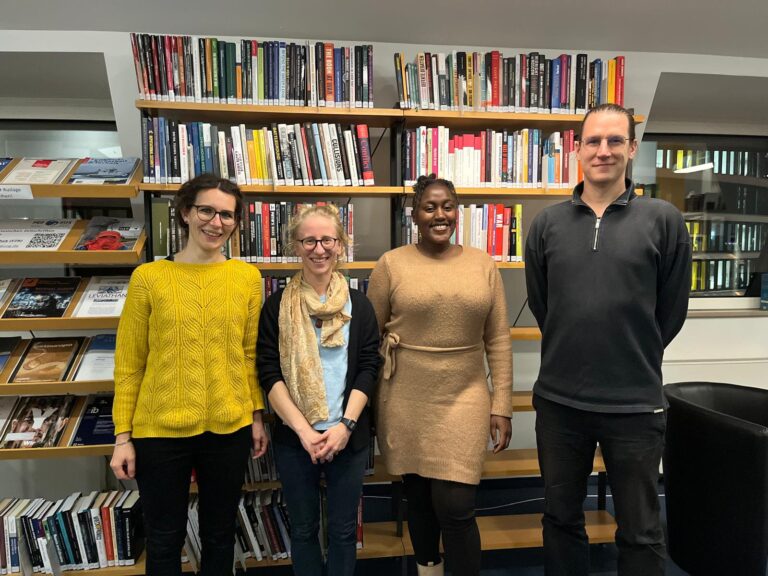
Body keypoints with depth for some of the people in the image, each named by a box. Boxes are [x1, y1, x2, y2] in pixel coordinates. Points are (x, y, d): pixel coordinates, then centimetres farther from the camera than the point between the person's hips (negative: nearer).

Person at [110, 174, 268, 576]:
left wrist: (257, 416, 5)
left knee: (220, 535, 19)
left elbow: (251, 354, 5)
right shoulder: (149, 277, -5)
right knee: (164, 539, 16)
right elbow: (128, 364, -2)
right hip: (160, 430, -1)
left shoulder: (247, 277, 0)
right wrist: (123, 436, -3)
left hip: (229, 428, 2)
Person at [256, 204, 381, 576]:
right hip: (293, 436, 0)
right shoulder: (277, 306, -1)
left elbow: (368, 369, -2)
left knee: (343, 528, 13)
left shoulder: (359, 306, 2)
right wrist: (303, 429, -13)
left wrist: (345, 425, -13)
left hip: (349, 435, 1)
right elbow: (270, 374, -5)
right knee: (303, 527, 15)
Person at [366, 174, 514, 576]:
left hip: (463, 399, 0)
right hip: (405, 401, 1)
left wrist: (502, 406, 0)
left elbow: (498, 340, 2)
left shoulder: (482, 264, 1)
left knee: (455, 507, -3)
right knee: (418, 497, 16)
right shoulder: (391, 264, -4)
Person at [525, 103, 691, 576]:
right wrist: (576, 352, 11)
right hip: (558, 399, 2)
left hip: (636, 403, -2)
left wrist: (635, 358, 10)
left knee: (641, 532, 15)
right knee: (561, 519, 18)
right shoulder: (548, 224, 1)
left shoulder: (664, 220, -4)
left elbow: (671, 311, 3)